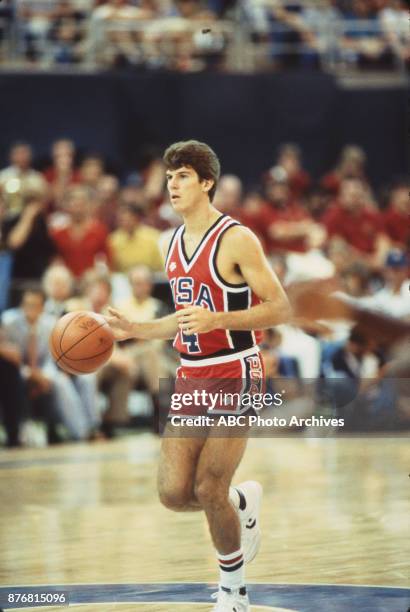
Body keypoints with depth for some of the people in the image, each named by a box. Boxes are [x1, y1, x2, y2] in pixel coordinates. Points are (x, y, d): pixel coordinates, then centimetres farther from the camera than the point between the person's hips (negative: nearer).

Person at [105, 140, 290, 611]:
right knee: (174, 493, -2)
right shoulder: (173, 244, 12)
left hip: (235, 374, -7)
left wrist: (216, 319, -25)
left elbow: (280, 309, -15)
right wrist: (134, 330, 9)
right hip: (191, 376, 7)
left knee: (208, 491, -8)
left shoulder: (236, 240, -12)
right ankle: (243, 503, 30)